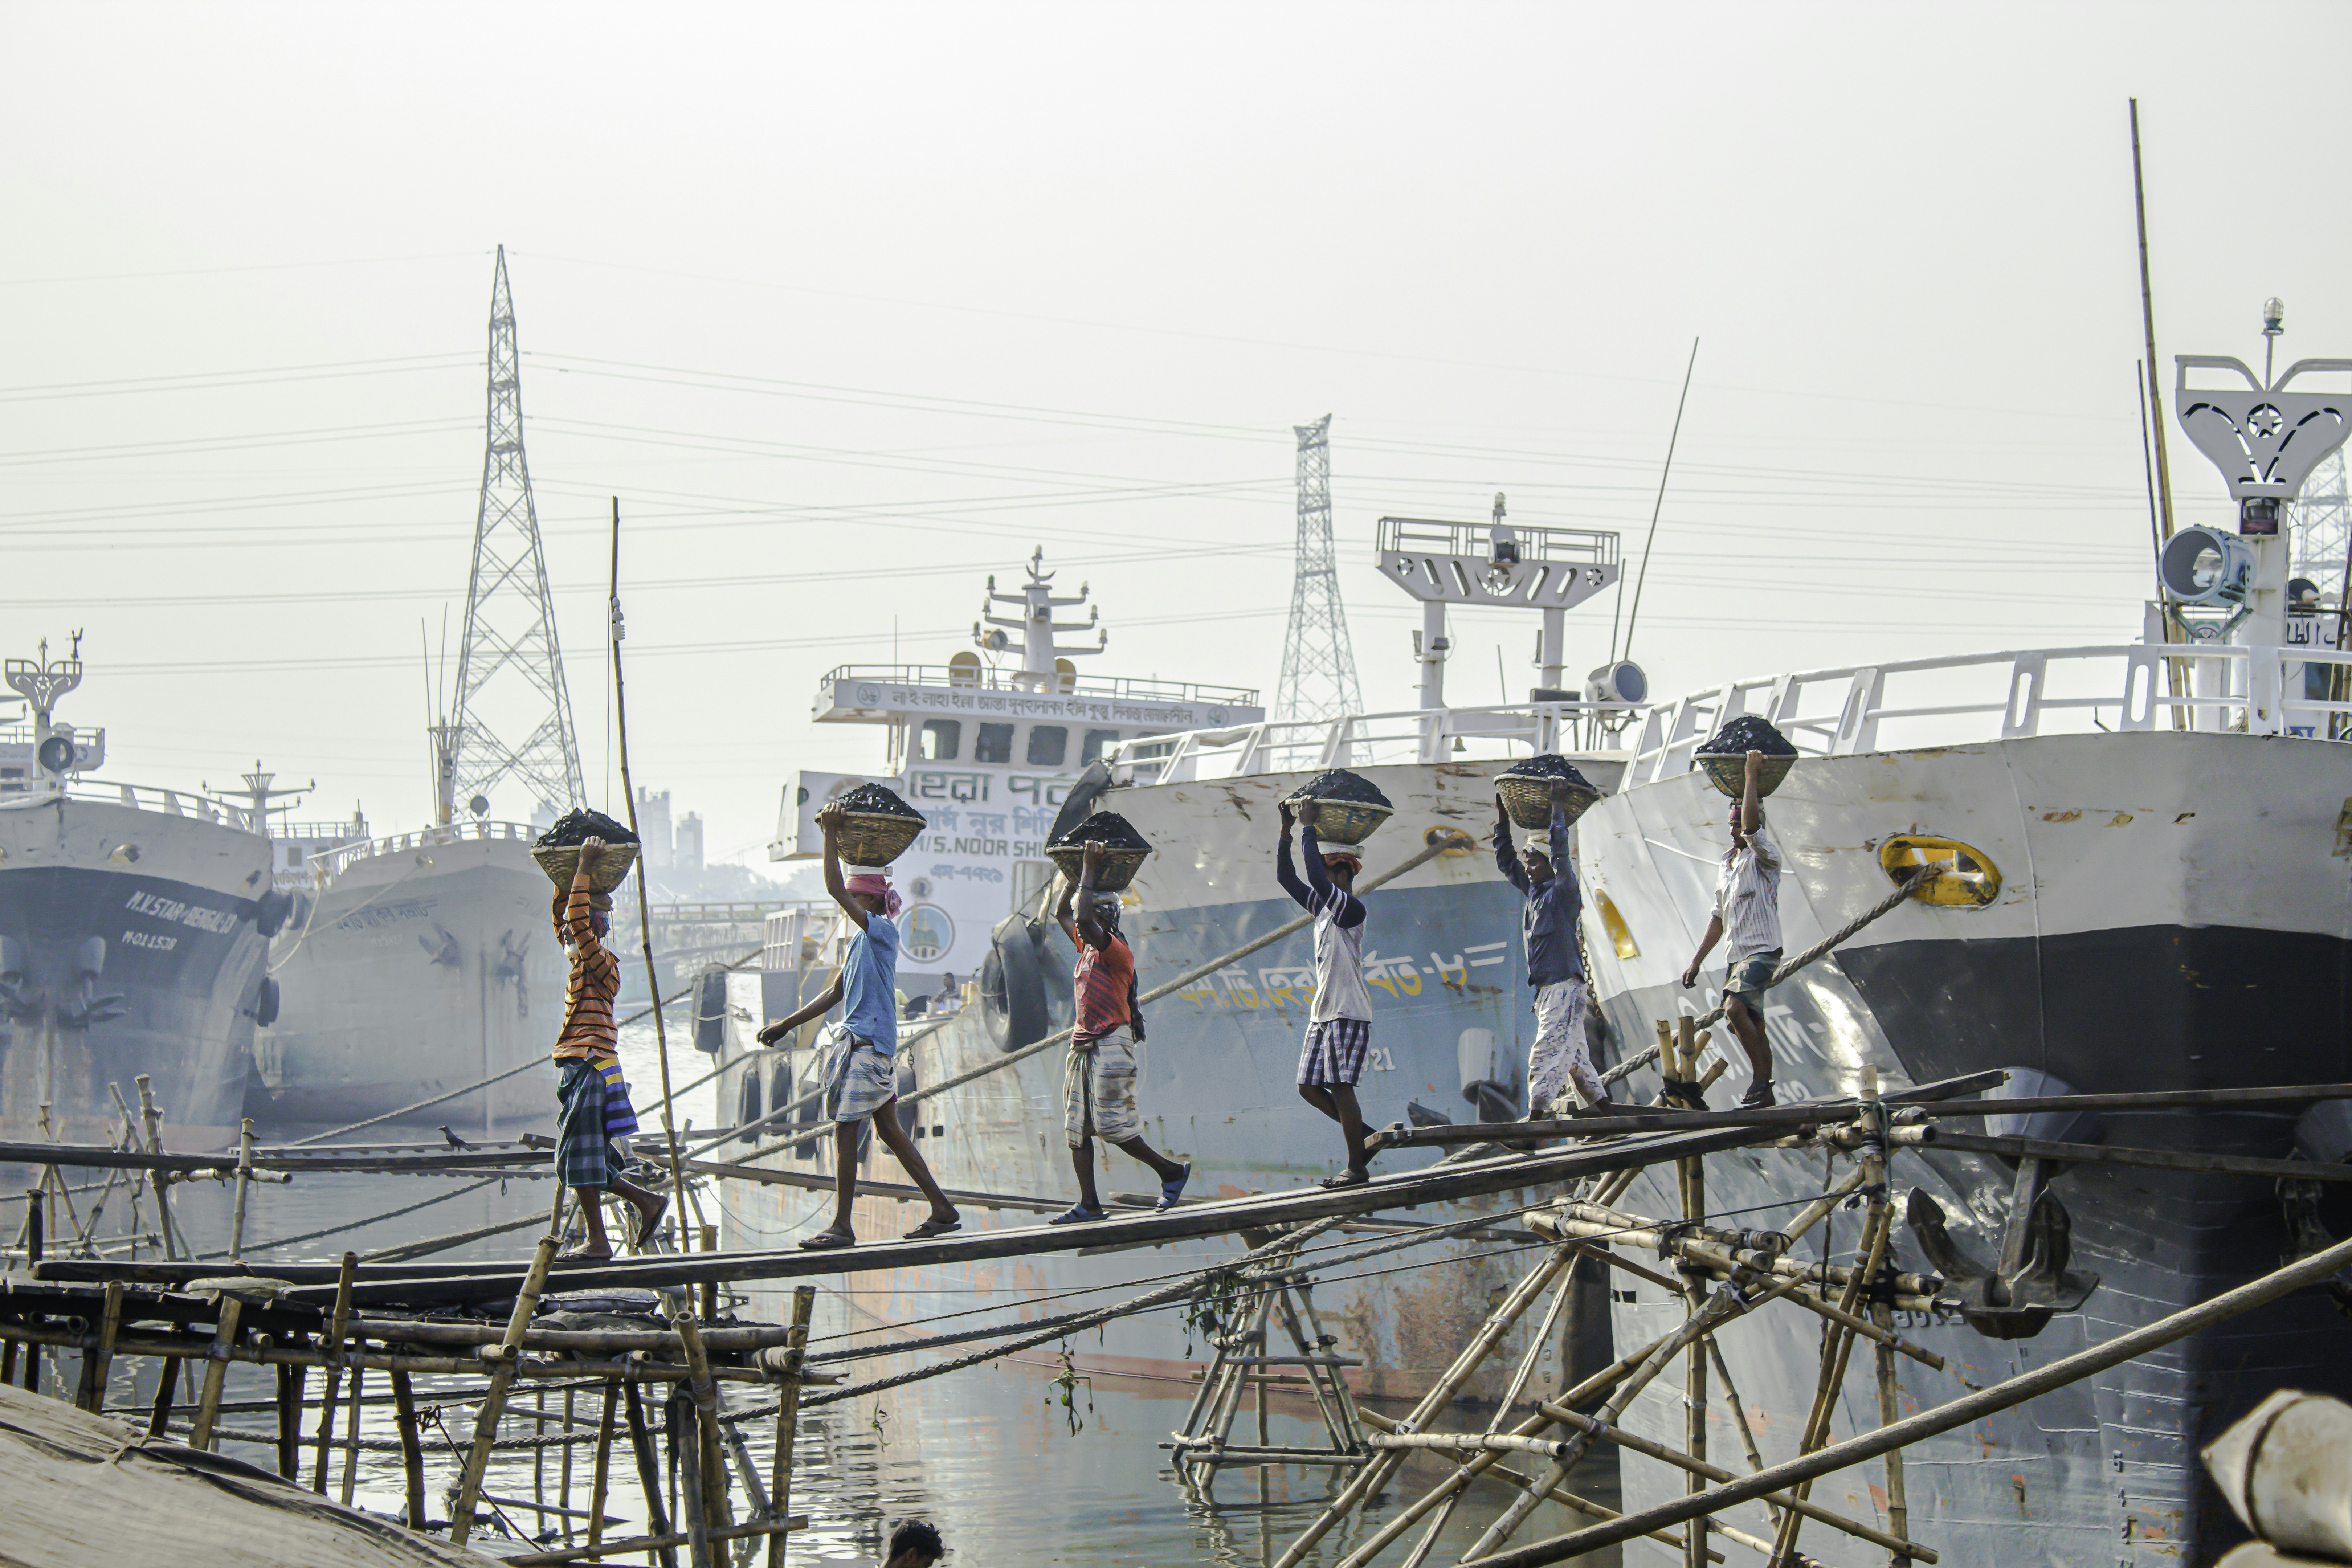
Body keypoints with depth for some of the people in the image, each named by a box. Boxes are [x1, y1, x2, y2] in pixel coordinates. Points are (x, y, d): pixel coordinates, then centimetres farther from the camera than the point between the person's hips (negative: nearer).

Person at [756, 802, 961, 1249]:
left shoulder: (882, 930, -10)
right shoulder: (862, 940, 17)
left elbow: (835, 889, -21)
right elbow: (836, 993, 22)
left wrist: (831, 834, -17)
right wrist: (787, 1024, 22)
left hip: (870, 1045, -10)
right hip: (861, 1043, 10)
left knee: (845, 1131, -7)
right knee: (889, 1130, 12)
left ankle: (841, 1227, -4)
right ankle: (942, 1210, 15)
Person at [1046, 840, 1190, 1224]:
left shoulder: (1119, 951, -12)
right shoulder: (1087, 947, 14)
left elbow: (1084, 919, -26)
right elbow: (1062, 914, 27)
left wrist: (1090, 871, -19)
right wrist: (1077, 873, 18)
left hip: (1111, 1044, -9)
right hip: (1083, 1045, 9)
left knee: (1113, 1125, -10)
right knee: (1076, 1128, 4)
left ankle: (1172, 1171, 6)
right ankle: (1089, 1204, 6)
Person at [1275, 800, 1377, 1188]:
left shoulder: (1352, 909, -13)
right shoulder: (1323, 906, 14)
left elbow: (1315, 878, -26)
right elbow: (1287, 878, 17)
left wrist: (1308, 826, -18)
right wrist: (1287, 828, 10)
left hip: (1349, 1013, -9)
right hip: (1323, 1013, 9)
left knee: (1340, 1087, -9)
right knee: (1309, 1087, 8)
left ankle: (1357, 1167, -4)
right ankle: (1366, 1137, 19)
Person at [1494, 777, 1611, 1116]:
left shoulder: (1563, 892, -4)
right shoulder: (1533, 893, 18)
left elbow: (1560, 852, -15)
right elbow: (1506, 862, 27)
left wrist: (1558, 808, -10)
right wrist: (1502, 818, 23)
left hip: (1564, 984, -9)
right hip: (1545, 987, 9)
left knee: (1548, 1052, -17)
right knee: (1574, 1054, 11)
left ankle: (1535, 1119, -26)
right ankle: (1605, 1112, 16)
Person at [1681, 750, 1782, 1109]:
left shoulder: (1763, 859, -5)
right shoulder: (1727, 867, 18)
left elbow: (1751, 822, -24)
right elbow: (1719, 919, 22)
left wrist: (1752, 776, -14)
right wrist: (1696, 962, 19)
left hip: (1761, 951, -8)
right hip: (1735, 956, 8)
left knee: (1735, 1009, -26)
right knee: (1751, 1026, 6)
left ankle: (1760, 1077, -19)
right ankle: (1764, 1091, 10)